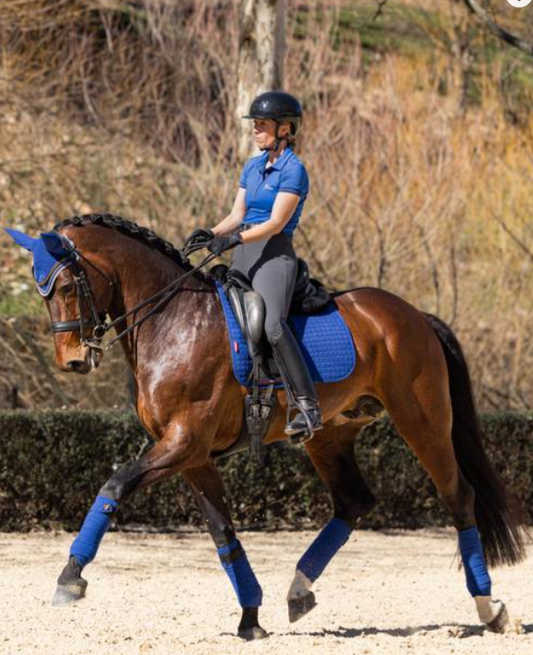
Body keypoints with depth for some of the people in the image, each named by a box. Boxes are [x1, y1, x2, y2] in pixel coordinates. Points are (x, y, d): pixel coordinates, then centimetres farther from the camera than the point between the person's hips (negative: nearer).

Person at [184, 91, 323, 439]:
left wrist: (235, 239, -26)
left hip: (274, 256, -9)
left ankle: (309, 407, -31)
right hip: (244, 257, 9)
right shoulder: (253, 166, 16)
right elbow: (237, 215, 15)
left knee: (272, 324, -28)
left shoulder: (293, 170, -9)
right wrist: (212, 233, -4)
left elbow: (276, 223, -16)